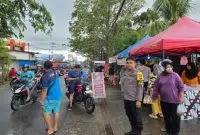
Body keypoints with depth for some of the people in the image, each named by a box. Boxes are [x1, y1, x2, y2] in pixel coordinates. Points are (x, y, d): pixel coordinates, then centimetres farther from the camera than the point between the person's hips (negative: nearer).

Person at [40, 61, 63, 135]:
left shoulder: (45, 76, -19)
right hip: (58, 96, 8)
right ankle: (55, 127, 28)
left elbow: (44, 90, -19)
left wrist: (41, 100, -10)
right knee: (56, 112, 15)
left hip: (50, 97, -7)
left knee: (46, 113, 6)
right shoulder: (56, 73, 4)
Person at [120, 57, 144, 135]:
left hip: (134, 100, -7)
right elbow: (122, 82, 22)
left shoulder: (138, 74, -12)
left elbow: (140, 87, -15)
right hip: (126, 99, 7)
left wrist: (138, 100, -18)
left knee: (137, 117, 6)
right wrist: (125, 90, 11)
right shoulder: (126, 73, 8)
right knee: (130, 116, 19)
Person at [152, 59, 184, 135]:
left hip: (174, 100, -3)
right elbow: (156, 87, 5)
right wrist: (154, 96, 5)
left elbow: (181, 87, -5)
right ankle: (168, 129, 39)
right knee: (166, 116, 18)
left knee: (175, 116, 7)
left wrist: (181, 97, -8)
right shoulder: (160, 76, 1)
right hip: (164, 100, 4)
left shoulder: (175, 75, -7)